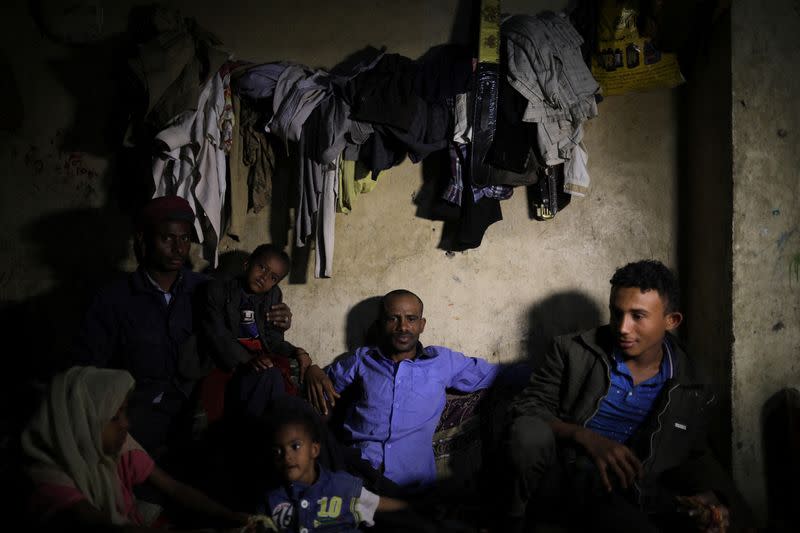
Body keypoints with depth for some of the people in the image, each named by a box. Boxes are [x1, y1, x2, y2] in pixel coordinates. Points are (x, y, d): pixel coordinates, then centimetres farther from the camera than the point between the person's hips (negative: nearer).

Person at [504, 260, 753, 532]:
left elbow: (693, 456, 18)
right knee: (531, 432, -34)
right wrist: (586, 438, -22)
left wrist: (707, 495, -6)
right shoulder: (574, 352, -2)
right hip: (559, 475, 0)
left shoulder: (694, 390, 5)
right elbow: (526, 407, -5)